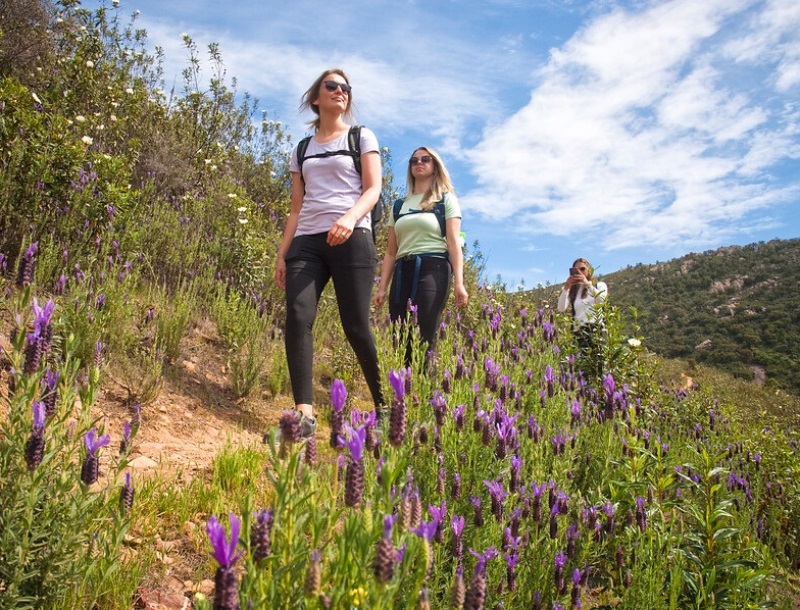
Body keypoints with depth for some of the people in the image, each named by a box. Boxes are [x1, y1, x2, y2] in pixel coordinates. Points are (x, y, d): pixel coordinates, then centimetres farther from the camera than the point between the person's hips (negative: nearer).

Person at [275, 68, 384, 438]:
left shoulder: (362, 137, 13)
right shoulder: (302, 150, 22)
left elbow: (373, 189, 0)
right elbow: (296, 209, 19)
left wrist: (350, 217, -21)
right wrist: (281, 254, 9)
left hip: (351, 239, -3)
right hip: (306, 242, 4)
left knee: (355, 326, -9)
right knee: (297, 316, -18)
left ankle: (386, 406, 7)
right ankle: (304, 412, -22)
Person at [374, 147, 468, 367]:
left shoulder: (446, 200, 10)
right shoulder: (399, 206, 22)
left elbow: (454, 243, -1)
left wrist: (459, 282, -12)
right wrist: (382, 288, 10)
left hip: (433, 269, -4)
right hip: (403, 273, 5)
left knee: (423, 339, -15)